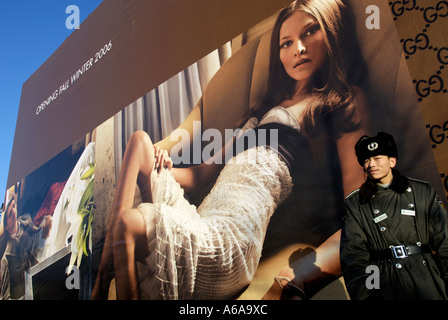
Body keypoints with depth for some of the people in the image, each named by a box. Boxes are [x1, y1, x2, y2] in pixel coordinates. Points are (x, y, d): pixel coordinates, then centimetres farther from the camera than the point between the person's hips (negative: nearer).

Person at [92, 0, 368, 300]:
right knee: (140, 140, -2)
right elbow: (203, 174, 22)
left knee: (129, 222, -24)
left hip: (229, 244, -7)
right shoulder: (266, 107, 25)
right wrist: (164, 168, 3)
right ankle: (105, 269, -11)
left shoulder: (344, 101, 4)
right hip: (197, 223, 8)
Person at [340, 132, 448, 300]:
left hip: (426, 283, 1)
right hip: (385, 287, -1)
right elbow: (352, 254, -2)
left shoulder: (423, 192, 6)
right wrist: (362, 293, -12)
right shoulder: (355, 203, 3)